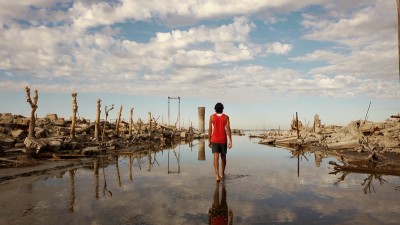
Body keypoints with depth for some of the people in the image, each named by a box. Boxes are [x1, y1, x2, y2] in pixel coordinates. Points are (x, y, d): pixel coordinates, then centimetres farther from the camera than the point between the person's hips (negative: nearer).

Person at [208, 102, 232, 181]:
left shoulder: (212, 117, -1)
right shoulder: (226, 117, -1)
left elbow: (210, 130, -1)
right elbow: (228, 129, -9)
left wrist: (209, 140, 8)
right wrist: (230, 141, -9)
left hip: (215, 140, -1)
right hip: (223, 140, 1)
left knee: (216, 157, -7)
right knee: (223, 157, 17)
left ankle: (217, 175, -21)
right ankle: (222, 174, 30)